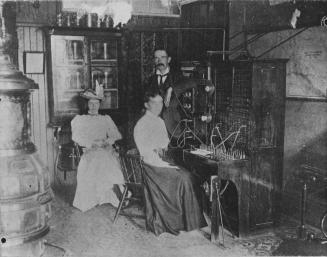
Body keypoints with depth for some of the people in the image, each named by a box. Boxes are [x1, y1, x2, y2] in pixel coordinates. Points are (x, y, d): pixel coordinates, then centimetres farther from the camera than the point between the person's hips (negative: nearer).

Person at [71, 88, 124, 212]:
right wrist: (92, 143, -9)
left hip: (106, 150, 2)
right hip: (89, 151, -1)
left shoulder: (106, 119, 25)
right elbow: (76, 137, 6)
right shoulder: (79, 119, 19)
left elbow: (117, 135, 14)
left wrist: (106, 141, -8)